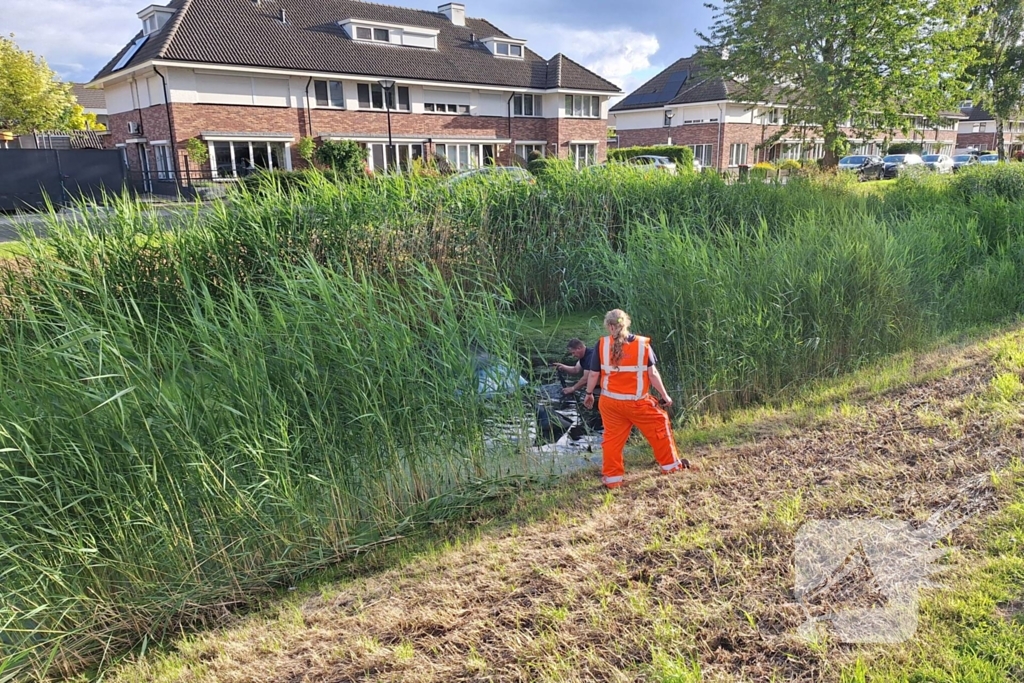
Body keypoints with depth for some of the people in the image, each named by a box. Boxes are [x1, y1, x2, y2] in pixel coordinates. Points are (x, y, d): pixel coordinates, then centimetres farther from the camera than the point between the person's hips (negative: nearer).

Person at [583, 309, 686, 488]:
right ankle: (671, 465, 29)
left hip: (610, 402, 2)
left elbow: (594, 374, -2)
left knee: (612, 438, 13)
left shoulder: (602, 344, -6)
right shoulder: (643, 344, -8)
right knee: (659, 426, 19)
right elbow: (653, 374, -7)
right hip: (637, 402, -1)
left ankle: (612, 478, 20)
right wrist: (665, 395, 5)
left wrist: (589, 394, 14)